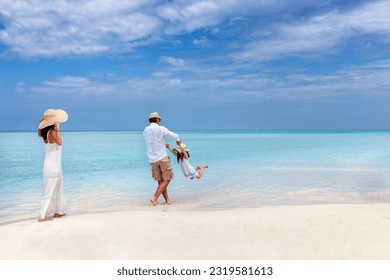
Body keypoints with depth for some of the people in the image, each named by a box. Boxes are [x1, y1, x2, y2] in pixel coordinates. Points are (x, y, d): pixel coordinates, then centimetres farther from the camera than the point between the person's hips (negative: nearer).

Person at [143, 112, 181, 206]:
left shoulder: (145, 130, 7)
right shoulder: (161, 129, -9)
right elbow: (175, 136, 2)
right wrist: (178, 141, 27)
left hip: (152, 159, 6)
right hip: (162, 157, -6)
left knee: (160, 181, 13)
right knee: (167, 179, 1)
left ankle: (167, 200, 13)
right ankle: (155, 198, -10)